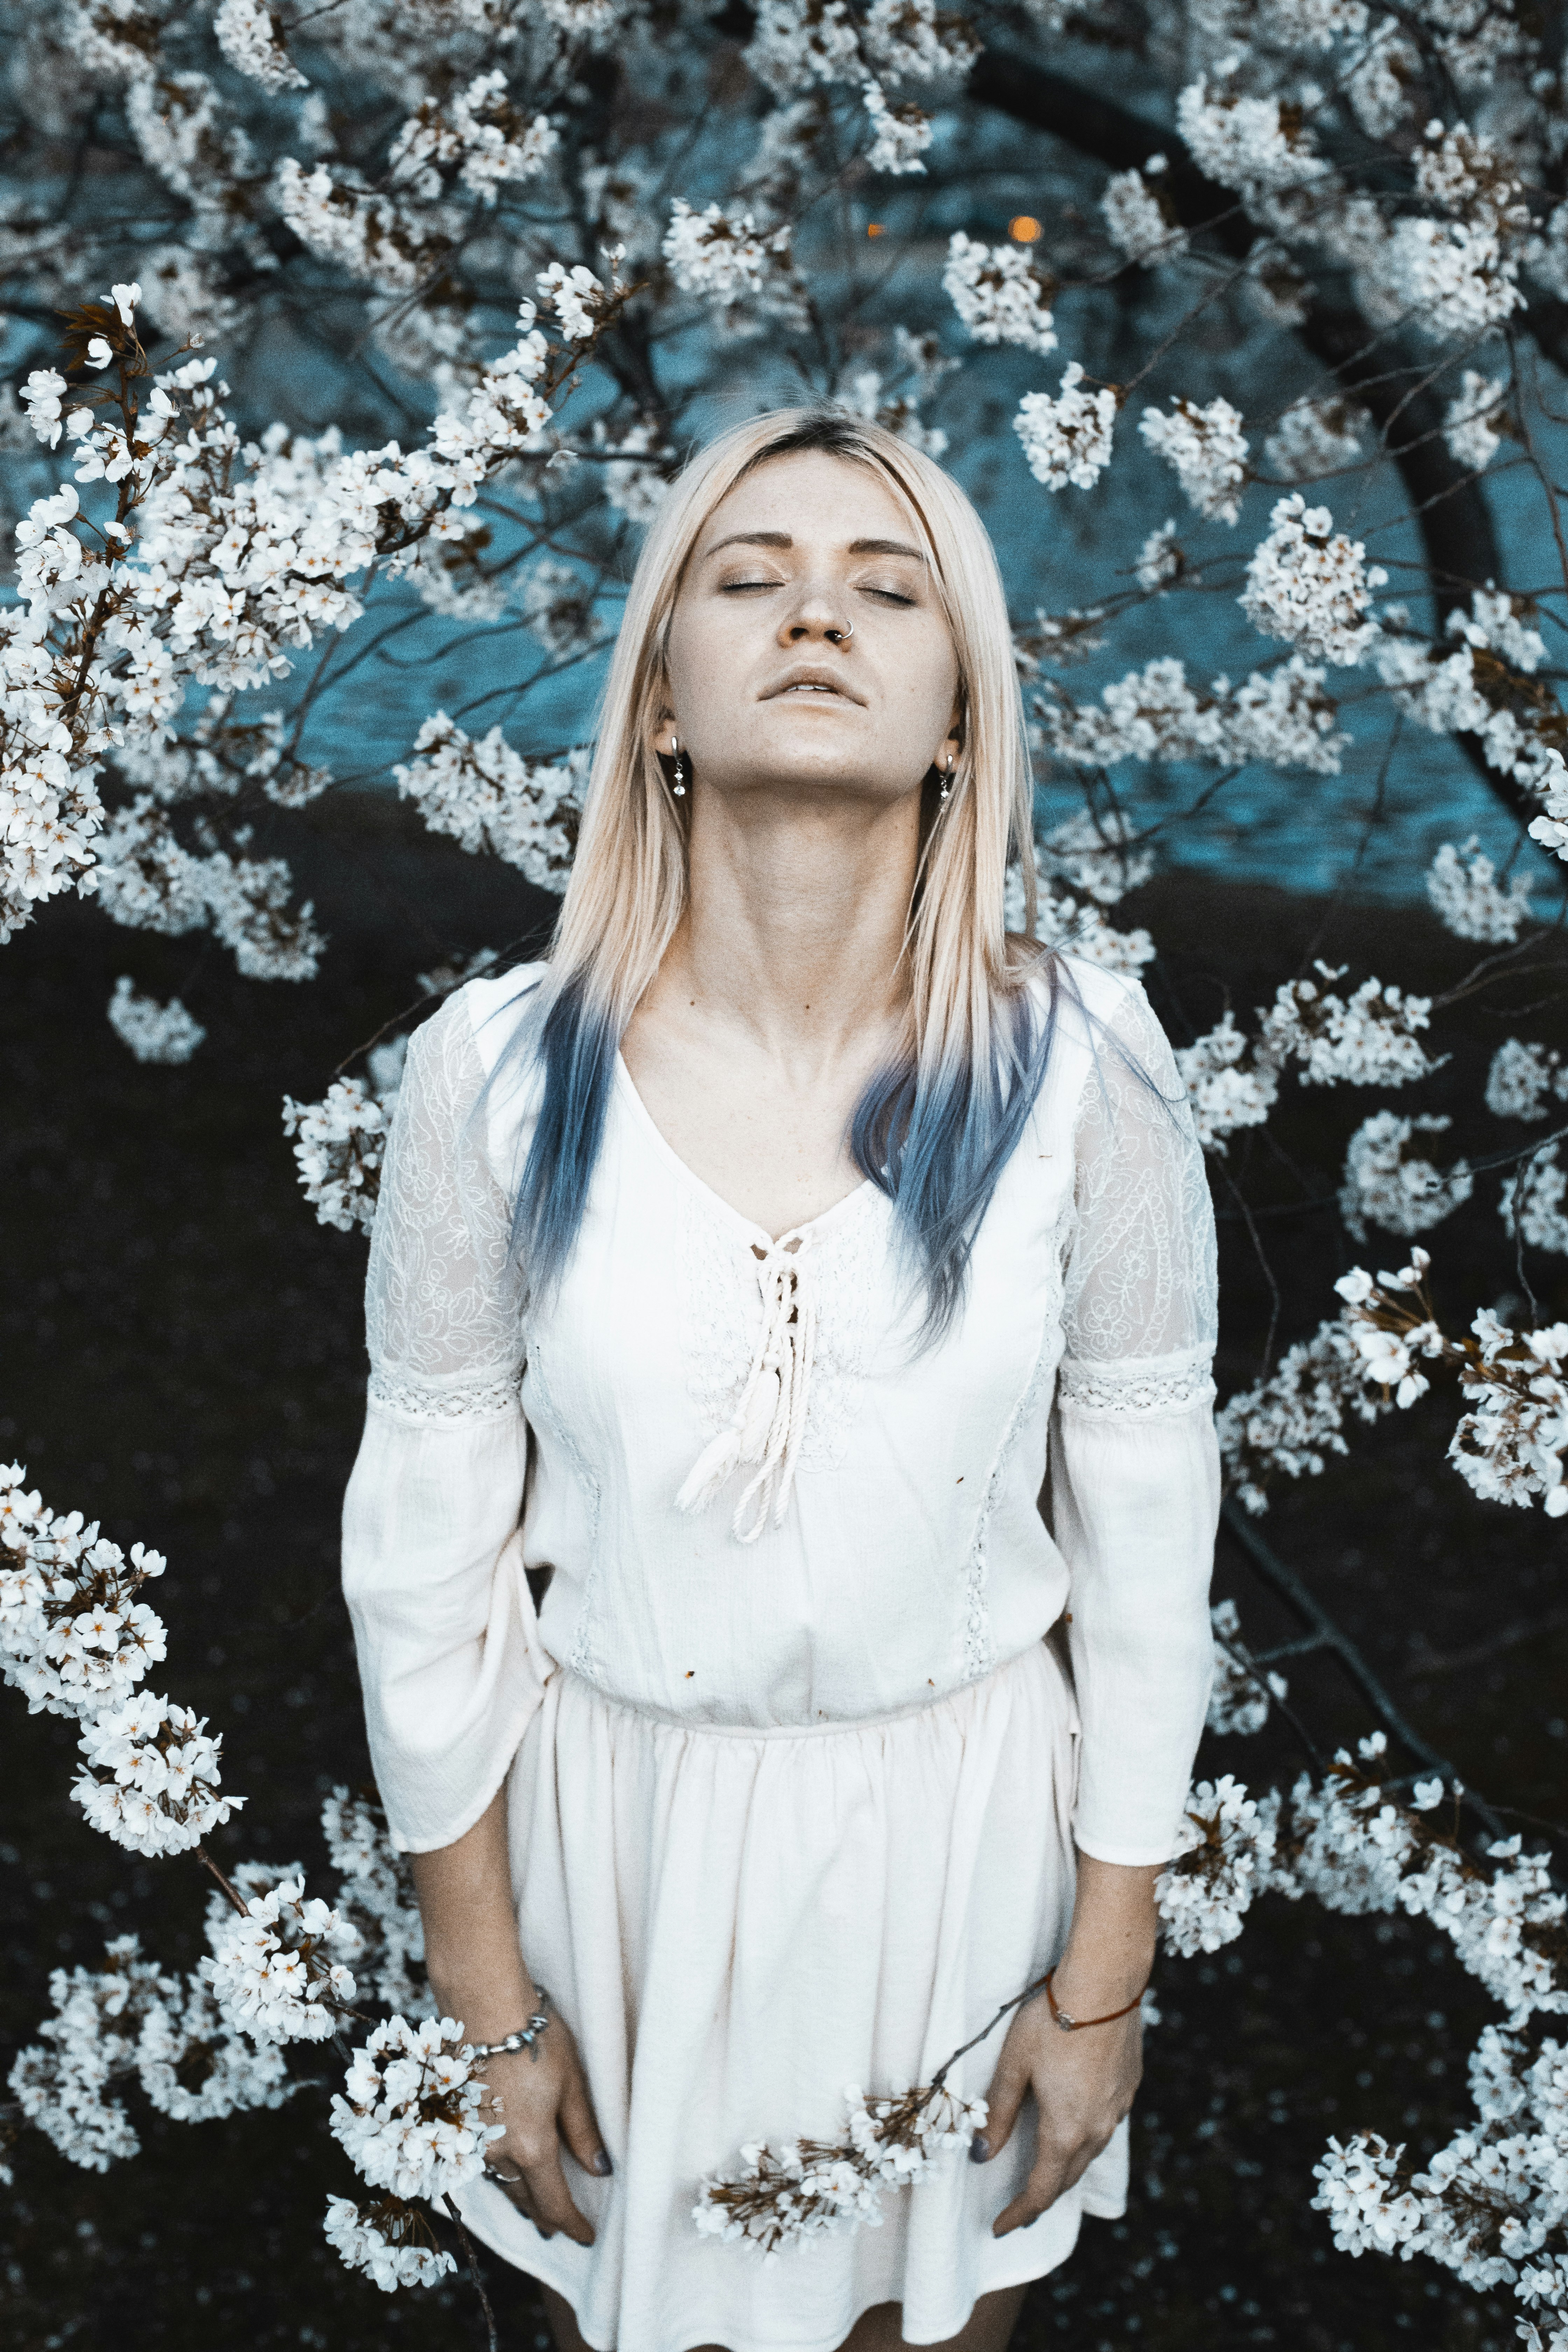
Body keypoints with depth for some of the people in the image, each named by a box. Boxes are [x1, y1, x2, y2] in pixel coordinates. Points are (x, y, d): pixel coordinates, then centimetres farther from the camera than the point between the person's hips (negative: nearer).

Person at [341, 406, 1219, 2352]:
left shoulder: (1081, 1073, -15)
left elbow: (1146, 1529, -5)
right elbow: (426, 1543, -6)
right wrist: (482, 1989, -1)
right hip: (615, 1819, 0)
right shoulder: (498, 1071, -16)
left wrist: (1108, 1974, 0)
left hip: (965, 1821, 0)